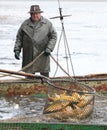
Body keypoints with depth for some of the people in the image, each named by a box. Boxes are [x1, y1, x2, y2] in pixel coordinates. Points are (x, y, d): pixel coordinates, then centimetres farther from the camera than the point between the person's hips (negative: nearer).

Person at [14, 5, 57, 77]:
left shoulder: (47, 23, 4)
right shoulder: (25, 24, 8)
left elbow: (54, 36, 4)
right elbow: (19, 38, 12)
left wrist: (49, 48, -8)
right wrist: (17, 49, 1)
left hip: (42, 55, -1)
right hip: (28, 56, 1)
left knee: (45, 75, 1)